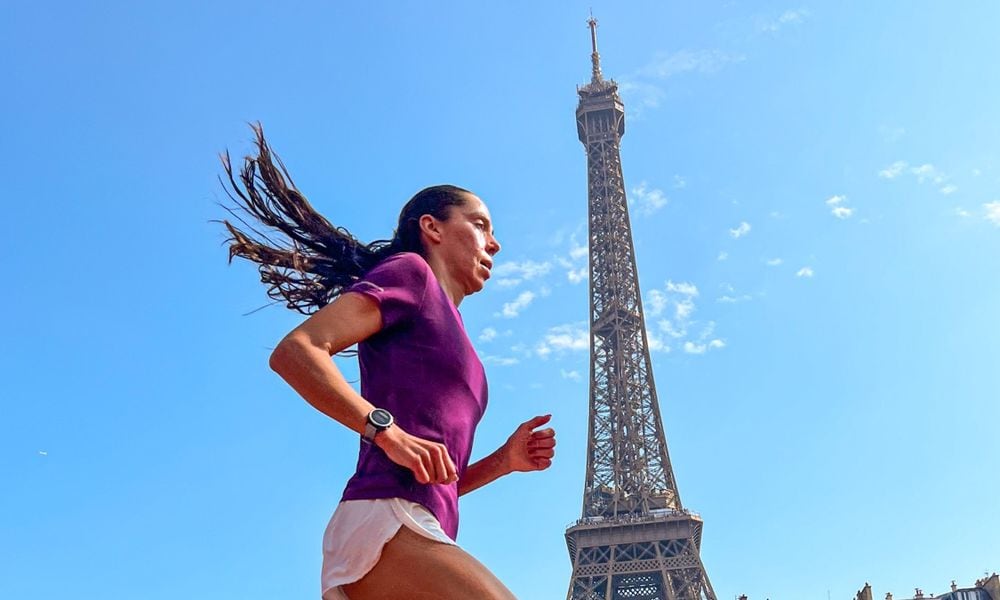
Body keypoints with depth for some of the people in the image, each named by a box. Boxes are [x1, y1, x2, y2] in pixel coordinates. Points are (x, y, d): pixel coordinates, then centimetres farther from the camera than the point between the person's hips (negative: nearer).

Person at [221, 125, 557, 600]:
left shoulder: (451, 337, 30)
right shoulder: (410, 270, 7)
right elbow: (295, 350, -8)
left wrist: (504, 459, 13)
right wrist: (387, 431, -17)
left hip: (422, 534, 9)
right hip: (385, 524, -9)